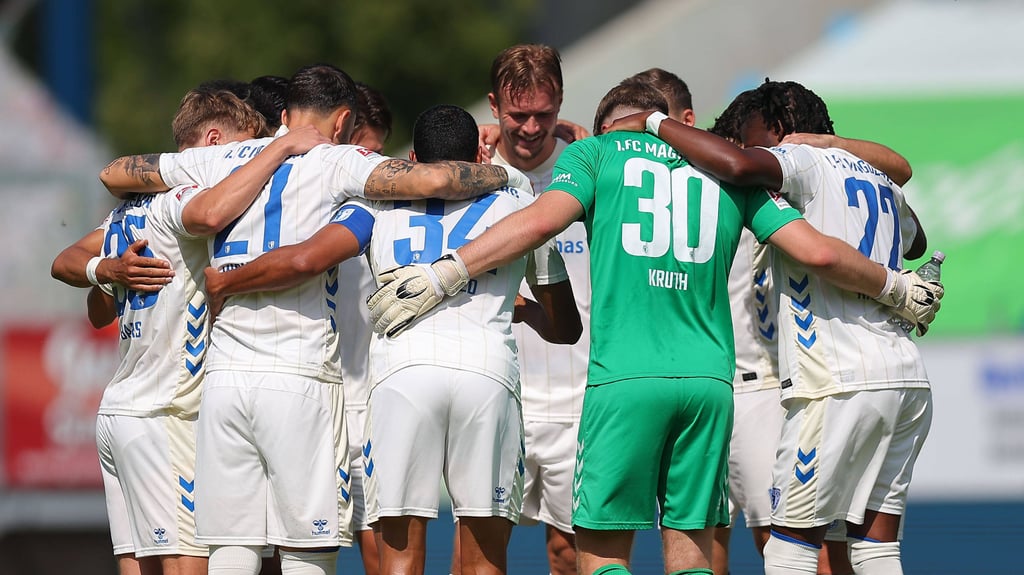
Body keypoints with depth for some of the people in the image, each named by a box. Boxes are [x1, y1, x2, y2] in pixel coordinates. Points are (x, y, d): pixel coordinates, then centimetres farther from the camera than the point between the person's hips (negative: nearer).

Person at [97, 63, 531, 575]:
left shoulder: (220, 160, 15)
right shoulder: (335, 163, 0)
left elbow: (113, 175, 26)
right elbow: (434, 180, -13)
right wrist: (506, 175, 4)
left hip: (224, 376, 4)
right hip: (300, 379, -4)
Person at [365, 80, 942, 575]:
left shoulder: (594, 152, 10)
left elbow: (541, 222, -9)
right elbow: (819, 252, 10)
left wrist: (441, 274, -7)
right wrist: (899, 287, 26)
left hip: (625, 378, -3)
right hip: (710, 376, 3)